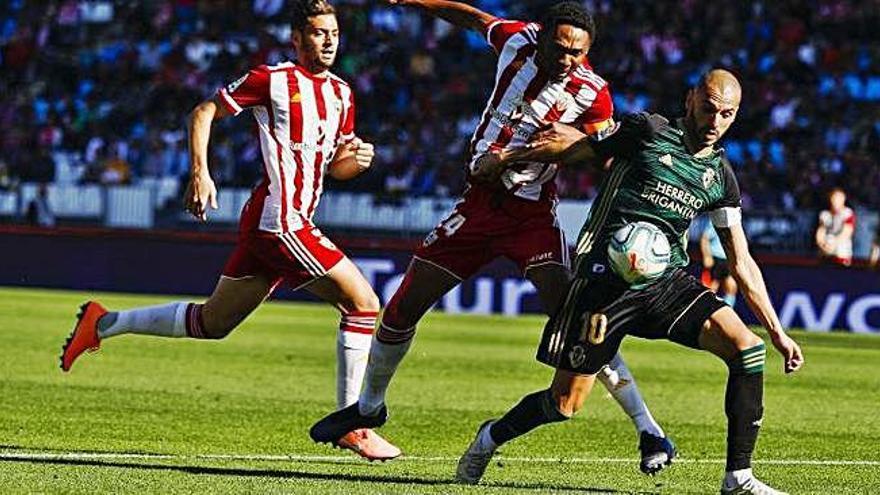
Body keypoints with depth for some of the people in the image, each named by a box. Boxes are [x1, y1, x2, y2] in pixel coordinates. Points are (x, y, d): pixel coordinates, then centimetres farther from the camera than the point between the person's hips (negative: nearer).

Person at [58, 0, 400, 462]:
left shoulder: (341, 93, 15)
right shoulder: (273, 80, -7)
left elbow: (333, 164, 25)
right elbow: (204, 111, 0)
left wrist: (355, 159, 2)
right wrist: (200, 173, -10)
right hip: (280, 221, -9)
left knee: (212, 322, 17)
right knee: (363, 303, -12)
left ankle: (102, 323, 27)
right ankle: (352, 426, -7)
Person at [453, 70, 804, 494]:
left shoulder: (720, 177, 10)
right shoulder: (647, 133, -4)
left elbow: (741, 263, 15)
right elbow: (579, 146, 8)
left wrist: (778, 333, 12)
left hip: (667, 282, 4)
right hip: (606, 278, -4)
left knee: (747, 347, -17)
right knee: (564, 404, -2)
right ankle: (491, 437, 30)